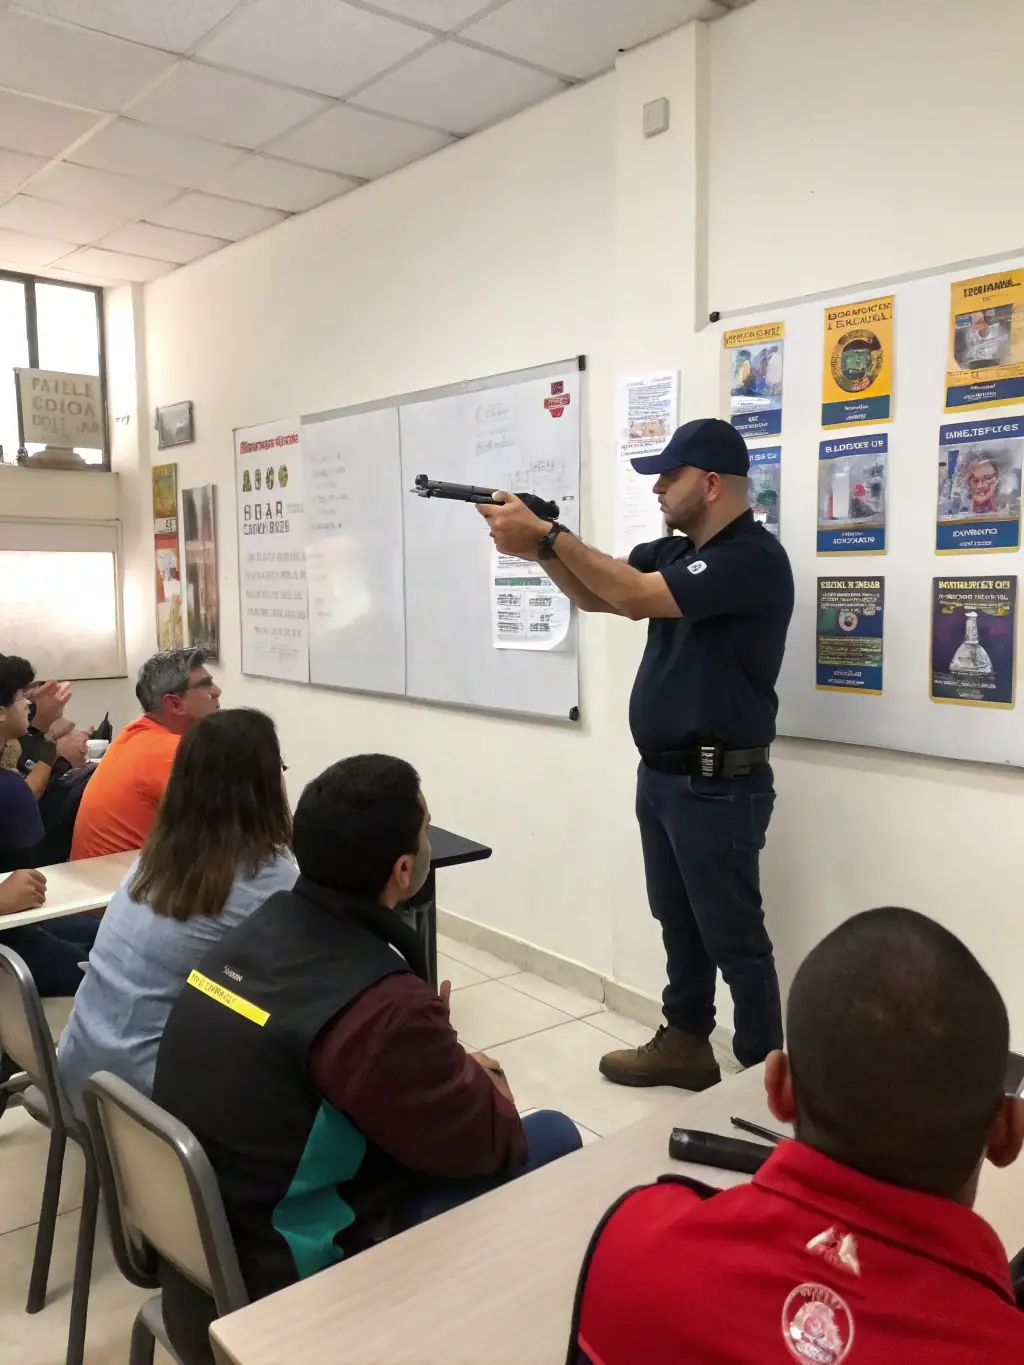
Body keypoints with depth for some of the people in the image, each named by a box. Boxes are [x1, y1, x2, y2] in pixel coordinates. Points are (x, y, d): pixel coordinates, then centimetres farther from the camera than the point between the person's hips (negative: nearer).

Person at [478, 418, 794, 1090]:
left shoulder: (753, 557, -19)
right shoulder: (674, 552, 10)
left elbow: (635, 596, -27)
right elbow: (595, 596, 8)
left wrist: (549, 535, -22)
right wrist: (543, 549, -10)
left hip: (718, 784, -9)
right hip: (661, 775, 9)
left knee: (734, 936, 3)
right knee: (679, 923, 19)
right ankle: (686, 1043, 35)